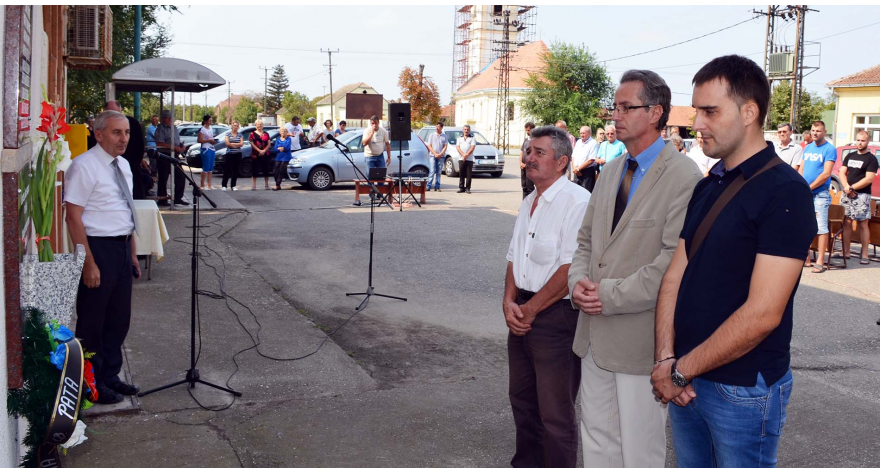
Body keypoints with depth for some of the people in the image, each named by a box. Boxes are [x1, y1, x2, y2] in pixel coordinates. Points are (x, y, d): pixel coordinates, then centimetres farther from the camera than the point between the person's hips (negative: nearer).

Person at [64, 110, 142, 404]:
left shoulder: (123, 165, 11)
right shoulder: (84, 167, -14)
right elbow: (73, 217, -17)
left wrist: (132, 253, 17)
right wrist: (89, 262, -21)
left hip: (122, 248, 8)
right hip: (99, 248, -8)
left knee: (119, 319, 16)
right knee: (93, 322, 5)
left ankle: (110, 377, 31)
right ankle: (92, 385, 19)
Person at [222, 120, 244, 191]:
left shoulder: (240, 135, 9)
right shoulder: (228, 134, 3)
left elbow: (241, 144, -4)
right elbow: (227, 143, -10)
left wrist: (232, 144, -10)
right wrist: (237, 145, -6)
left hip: (238, 154, 2)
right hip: (229, 154, -2)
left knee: (235, 171, 4)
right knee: (227, 170, -3)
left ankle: (233, 186, 11)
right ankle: (224, 186, 2)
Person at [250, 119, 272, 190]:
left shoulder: (266, 134, 11)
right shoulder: (253, 134, 4)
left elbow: (268, 144, 5)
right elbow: (252, 144, -5)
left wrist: (264, 151, -11)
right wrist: (259, 151, -15)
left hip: (265, 154, 2)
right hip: (255, 154, -2)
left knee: (265, 169, 5)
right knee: (254, 169, -2)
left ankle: (267, 185, 13)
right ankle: (253, 185, 0)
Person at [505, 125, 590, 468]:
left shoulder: (577, 201, -16)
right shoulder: (529, 202, 13)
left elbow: (571, 269, -21)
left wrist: (530, 309, -13)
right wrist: (510, 303, -1)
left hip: (556, 315, -9)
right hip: (523, 313, 9)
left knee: (555, 413, 1)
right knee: (522, 399, 20)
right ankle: (526, 465, 38)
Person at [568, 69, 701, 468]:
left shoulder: (683, 177, -14)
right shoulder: (611, 172, 11)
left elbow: (675, 261, -22)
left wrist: (611, 295, -18)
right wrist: (578, 282, -4)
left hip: (640, 339, -7)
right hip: (595, 334, 7)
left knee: (640, 450, 8)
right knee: (597, 441, 20)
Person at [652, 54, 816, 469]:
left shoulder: (784, 192, -15)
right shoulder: (706, 187, 9)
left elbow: (762, 314, -21)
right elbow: (674, 278, 5)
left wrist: (680, 371, -15)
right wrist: (665, 358, -8)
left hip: (745, 388, -6)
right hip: (686, 384, 7)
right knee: (690, 464, 18)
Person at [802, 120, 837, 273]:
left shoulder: (829, 149, -6)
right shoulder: (807, 148, 14)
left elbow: (826, 174, -13)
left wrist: (809, 188, -12)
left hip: (820, 193, -7)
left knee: (822, 227, -5)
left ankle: (820, 262, -5)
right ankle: (806, 258, 17)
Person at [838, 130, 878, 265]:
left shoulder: (871, 159, 0)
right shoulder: (850, 156, 16)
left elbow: (869, 179, -9)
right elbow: (842, 172, 10)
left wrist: (852, 188, -12)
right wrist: (846, 187, -8)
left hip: (862, 195, -5)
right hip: (847, 194, 5)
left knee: (863, 224, -6)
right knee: (846, 222, 4)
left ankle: (865, 255, -5)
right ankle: (846, 252, 10)